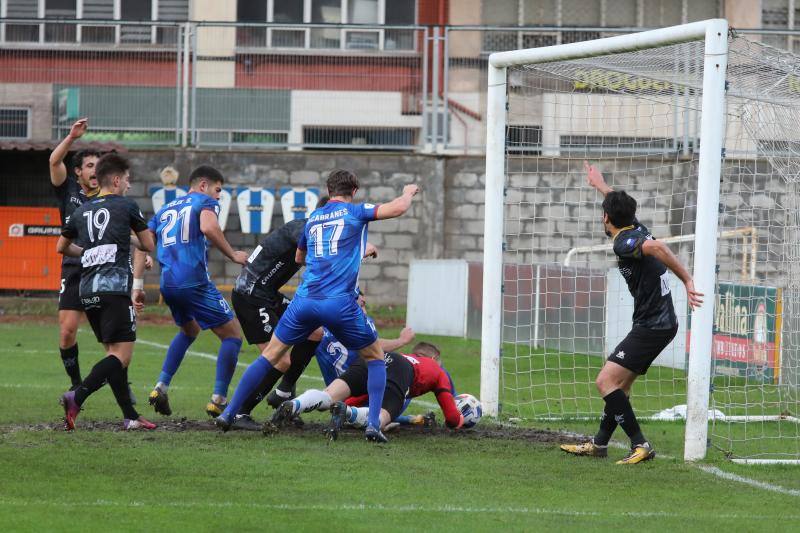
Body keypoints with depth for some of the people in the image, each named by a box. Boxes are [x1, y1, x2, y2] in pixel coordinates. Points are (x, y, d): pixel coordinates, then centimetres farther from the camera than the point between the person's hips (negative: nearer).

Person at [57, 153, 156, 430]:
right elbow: (149, 245, 13)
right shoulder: (126, 206, 3)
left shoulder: (82, 210, 17)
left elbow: (62, 247, 31)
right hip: (114, 288, -7)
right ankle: (77, 397, -29)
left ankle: (130, 416, 10)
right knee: (122, 355, -10)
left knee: (114, 353, 13)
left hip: (88, 291, 7)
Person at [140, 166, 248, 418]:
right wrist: (233, 255, -9)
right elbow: (208, 227, -18)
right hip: (194, 282, -7)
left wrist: (138, 284, 16)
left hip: (167, 284, 7)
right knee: (232, 335, 4)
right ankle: (218, 400, -4)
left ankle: (161, 388, 19)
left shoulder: (165, 209, 24)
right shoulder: (204, 202, 4)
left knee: (189, 330, 32)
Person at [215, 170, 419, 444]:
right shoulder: (354, 212, 5)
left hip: (305, 300, 4)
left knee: (271, 355, 15)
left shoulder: (313, 218, 20)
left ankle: (229, 413, 11)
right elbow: (399, 208, -5)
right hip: (340, 303, -4)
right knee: (375, 357, 15)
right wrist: (408, 192, 18)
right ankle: (373, 424, 1)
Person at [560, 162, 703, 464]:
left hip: (651, 327, -10)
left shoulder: (623, 243, -17)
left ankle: (640, 445, -16)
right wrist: (600, 185, 49)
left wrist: (687, 281, -35)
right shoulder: (636, 229, 10)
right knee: (620, 384, 19)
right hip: (662, 323, 10)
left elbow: (656, 247, -36)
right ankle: (599, 444, 28)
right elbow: (622, 206, 33)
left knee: (605, 381, -13)